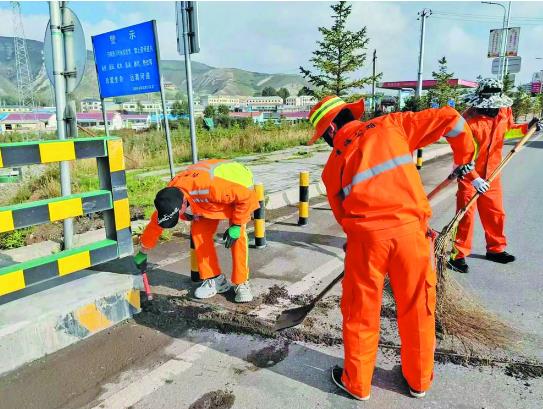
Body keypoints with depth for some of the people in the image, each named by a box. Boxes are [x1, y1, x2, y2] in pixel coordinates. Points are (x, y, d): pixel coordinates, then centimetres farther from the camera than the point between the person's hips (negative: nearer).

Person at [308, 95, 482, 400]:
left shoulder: (333, 164, 13)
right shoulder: (392, 125, 11)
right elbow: (451, 119, 11)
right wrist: (467, 165, 22)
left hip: (366, 236, 0)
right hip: (411, 229, 1)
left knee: (360, 313, 17)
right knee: (418, 310, 19)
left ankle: (357, 383, 34)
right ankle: (419, 380, 39)